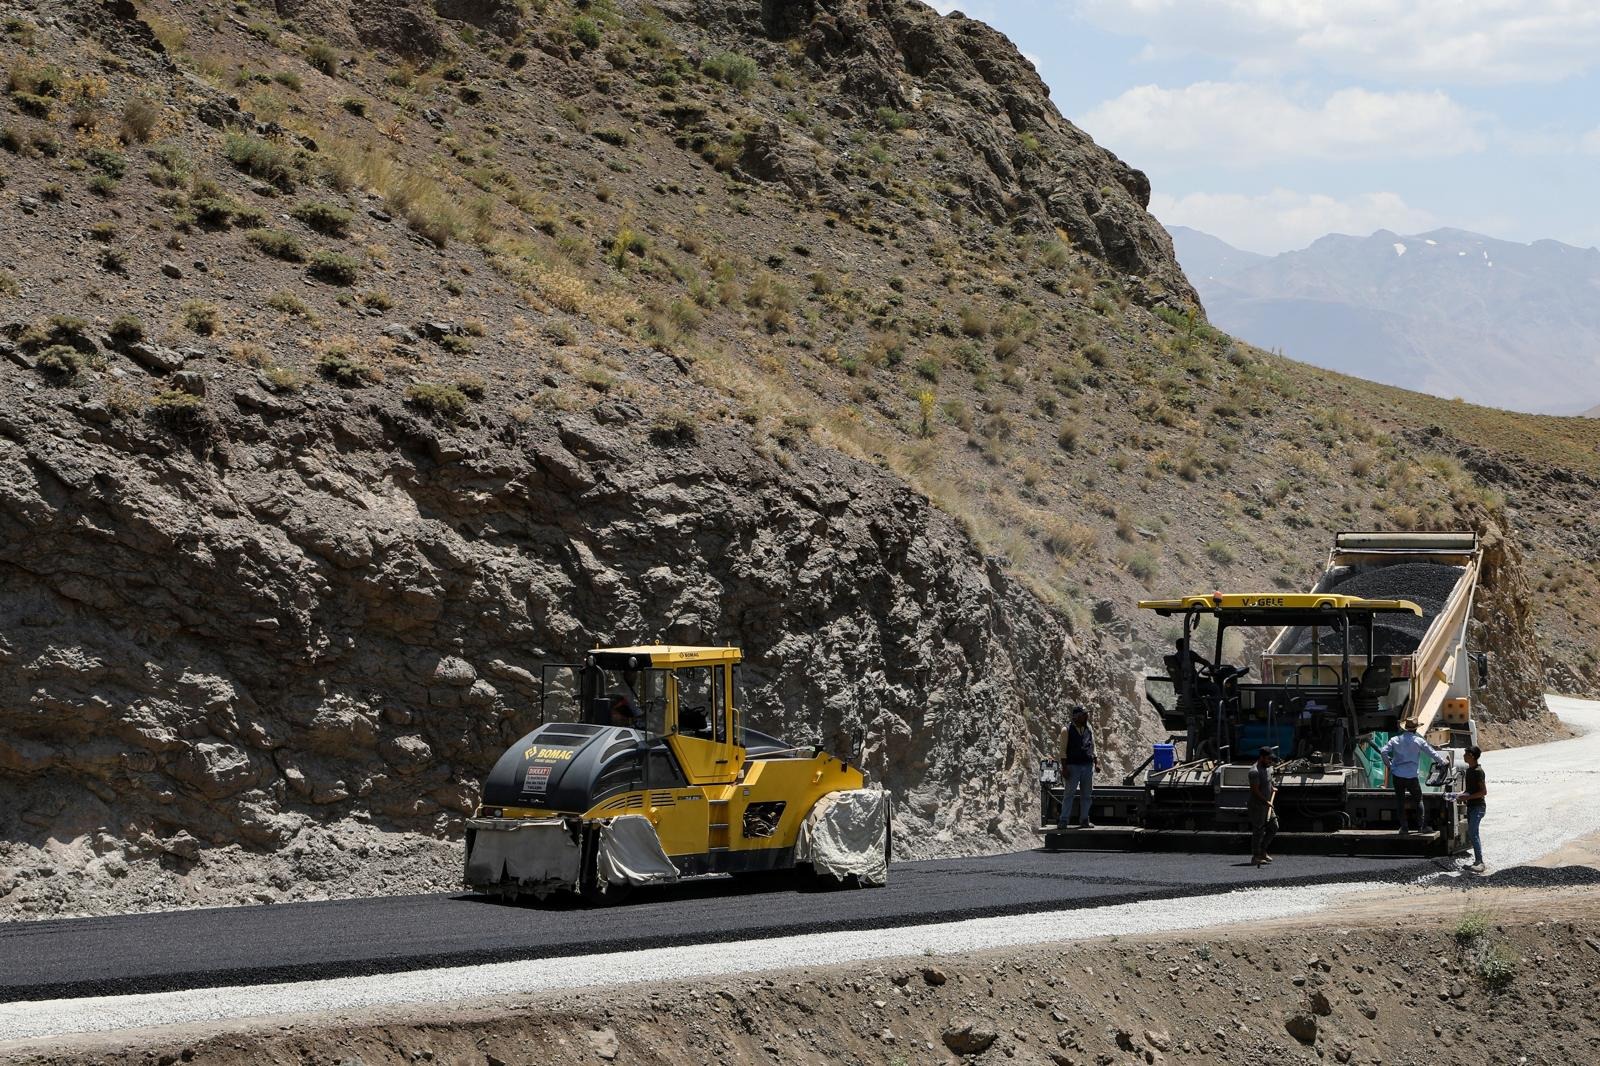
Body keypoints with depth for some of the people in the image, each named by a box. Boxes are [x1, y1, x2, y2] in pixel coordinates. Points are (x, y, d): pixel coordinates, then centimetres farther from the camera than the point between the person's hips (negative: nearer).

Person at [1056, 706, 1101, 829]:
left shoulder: (1089, 729, 11)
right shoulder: (1067, 731, -3)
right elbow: (1062, 751, -4)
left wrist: (1096, 762, 9)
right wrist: (1064, 768, -10)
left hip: (1088, 765, 5)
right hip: (1073, 766, -5)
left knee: (1086, 794, 6)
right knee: (1069, 793, -7)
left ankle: (1084, 820, 13)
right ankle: (1063, 821, -6)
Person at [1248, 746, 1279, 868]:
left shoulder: (1268, 768, 11)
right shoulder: (1255, 771, -19)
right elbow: (1255, 790, -22)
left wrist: (1273, 787, 14)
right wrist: (1266, 802, -22)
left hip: (1267, 805, 9)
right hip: (1257, 806, -9)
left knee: (1274, 828, 11)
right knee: (1258, 831, -4)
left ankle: (1262, 851, 22)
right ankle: (1256, 857, 4)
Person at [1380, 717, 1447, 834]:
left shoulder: (1395, 740, 3)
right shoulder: (1418, 741, -2)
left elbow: (1383, 752, -6)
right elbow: (1432, 752, 4)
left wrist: (1388, 765, 8)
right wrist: (1443, 762, 18)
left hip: (1397, 775, 2)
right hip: (1411, 775, -1)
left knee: (1400, 801, 7)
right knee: (1418, 799, 13)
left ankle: (1404, 826, 6)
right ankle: (1421, 825, 10)